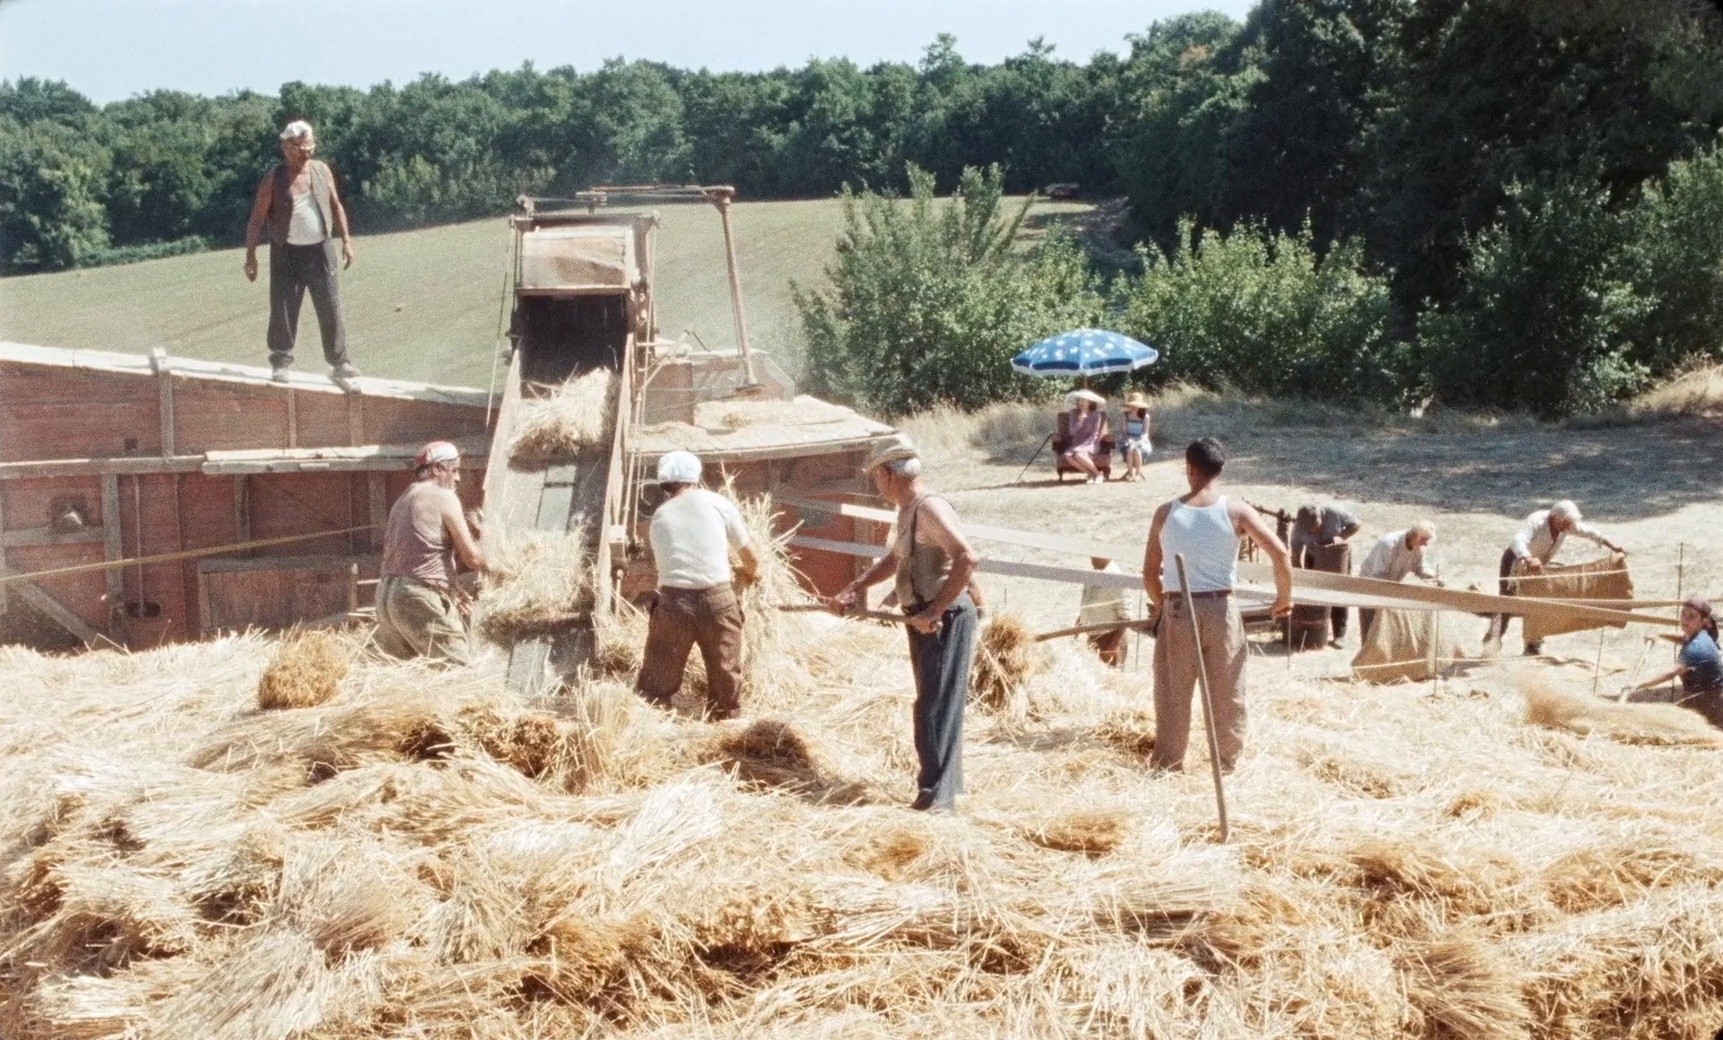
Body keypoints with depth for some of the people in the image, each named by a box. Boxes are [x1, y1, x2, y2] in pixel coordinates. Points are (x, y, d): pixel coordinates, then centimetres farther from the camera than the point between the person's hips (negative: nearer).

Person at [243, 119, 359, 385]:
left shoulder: (322, 171, 5)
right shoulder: (274, 179, -6)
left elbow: (336, 206, 16)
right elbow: (257, 218, -4)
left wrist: (346, 239, 10)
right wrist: (251, 256, -9)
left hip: (320, 251, 3)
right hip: (287, 253, -3)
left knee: (331, 309, 1)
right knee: (283, 310, 0)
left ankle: (338, 363, 7)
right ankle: (281, 363, 11)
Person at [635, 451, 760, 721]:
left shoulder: (660, 516, 15)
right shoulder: (717, 503, 7)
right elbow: (750, 557, 13)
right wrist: (750, 573, 38)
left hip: (673, 600, 1)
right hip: (717, 599, -1)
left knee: (657, 681, 8)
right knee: (726, 676, 13)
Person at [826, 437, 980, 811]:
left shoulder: (929, 508, -18)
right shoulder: (908, 510, 13)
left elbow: (967, 559, -29)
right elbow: (893, 560, 29)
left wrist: (935, 611, -26)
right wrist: (855, 588, 16)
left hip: (945, 620, -10)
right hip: (925, 620, 10)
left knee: (935, 709, -8)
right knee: (936, 705, 16)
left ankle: (936, 796, -4)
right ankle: (946, 786, 26)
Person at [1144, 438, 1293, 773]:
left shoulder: (1166, 513, -2)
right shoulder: (1236, 512, -5)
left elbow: (1150, 572, 2)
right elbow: (1280, 553, -9)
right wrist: (1284, 598, 5)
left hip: (1177, 610, 0)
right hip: (1220, 608, 0)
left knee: (1173, 693, 10)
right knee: (1227, 693, 11)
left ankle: (1167, 763, 16)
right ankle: (1227, 764, 18)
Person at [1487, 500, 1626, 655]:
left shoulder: (1567, 524, -13)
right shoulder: (1536, 521, -34)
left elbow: (1588, 532, 2)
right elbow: (1518, 541, -51)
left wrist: (1613, 547, 1)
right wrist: (1529, 559, -69)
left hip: (1538, 564, 7)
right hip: (1517, 560, -7)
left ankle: (1533, 647, 11)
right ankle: (1492, 641, -24)